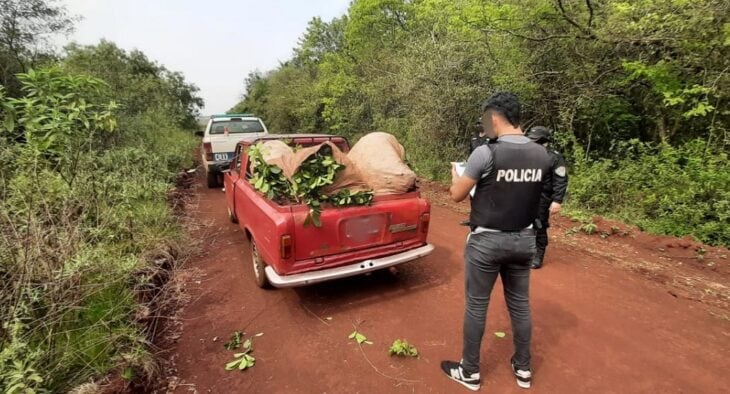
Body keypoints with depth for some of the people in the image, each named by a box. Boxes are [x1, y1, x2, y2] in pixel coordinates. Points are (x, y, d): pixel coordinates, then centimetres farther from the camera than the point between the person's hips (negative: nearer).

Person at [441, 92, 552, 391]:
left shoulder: (486, 153, -19)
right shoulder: (542, 156, -1)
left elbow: (457, 195, -11)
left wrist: (456, 177, 11)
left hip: (487, 241, -5)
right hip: (524, 240, 6)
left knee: (476, 306, 9)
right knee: (520, 304, 19)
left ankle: (470, 372, 25)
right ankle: (523, 368, 36)